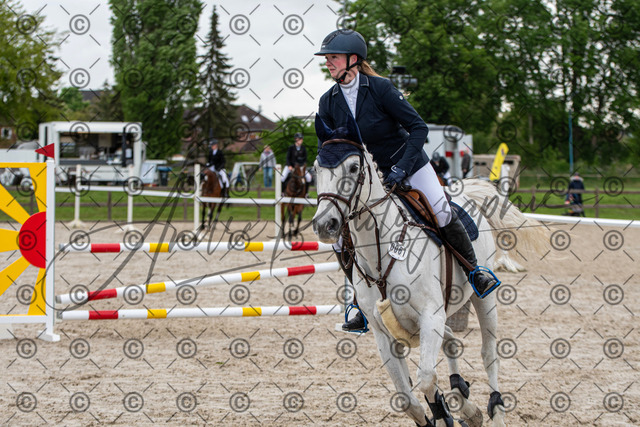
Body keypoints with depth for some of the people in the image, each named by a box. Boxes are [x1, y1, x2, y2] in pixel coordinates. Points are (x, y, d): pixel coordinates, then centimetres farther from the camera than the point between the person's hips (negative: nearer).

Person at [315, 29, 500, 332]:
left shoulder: (380, 88, -18)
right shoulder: (328, 102, -5)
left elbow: (419, 128, -17)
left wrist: (400, 168, -27)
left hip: (409, 165, -4)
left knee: (443, 214, -25)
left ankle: (474, 270, 0)